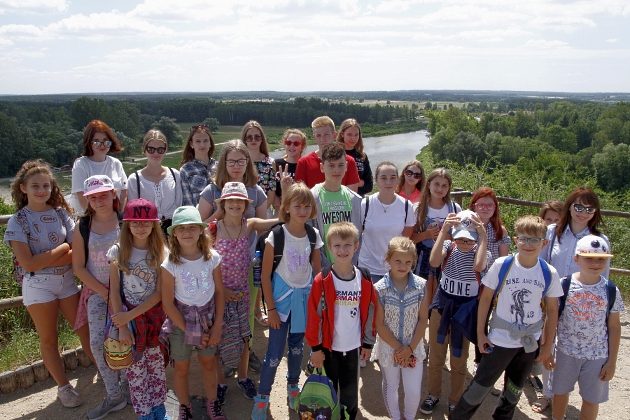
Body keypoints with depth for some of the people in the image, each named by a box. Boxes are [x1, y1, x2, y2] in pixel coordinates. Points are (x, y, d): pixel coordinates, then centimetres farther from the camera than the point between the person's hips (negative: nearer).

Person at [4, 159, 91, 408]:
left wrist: (45, 259, -17)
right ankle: (63, 387, 26)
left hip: (67, 281, 3)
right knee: (49, 339, 10)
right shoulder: (18, 222, -10)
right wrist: (61, 249, -14)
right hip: (38, 286, -3)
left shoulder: (61, 213, -1)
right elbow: (28, 264, -17)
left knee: (85, 329, 10)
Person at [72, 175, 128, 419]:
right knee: (98, 342, -6)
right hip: (97, 290, 2)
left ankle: (126, 386, 22)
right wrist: (103, 292, -6)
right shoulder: (82, 227, 0)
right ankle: (114, 396, 9)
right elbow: (78, 267, 2)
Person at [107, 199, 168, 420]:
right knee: (135, 370, 8)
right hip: (127, 317, 0)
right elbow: (114, 292, -6)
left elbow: (159, 293, -9)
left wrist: (131, 315, -16)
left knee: (157, 366, 10)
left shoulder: (161, 252, -6)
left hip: (154, 317, 0)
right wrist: (122, 325, -11)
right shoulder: (118, 251, -6)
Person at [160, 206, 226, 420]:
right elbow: (167, 303, -13)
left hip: (208, 318, 2)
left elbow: (219, 292, -3)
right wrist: (188, 329, -11)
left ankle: (212, 403, 37)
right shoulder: (170, 264, -18)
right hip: (180, 320, -1)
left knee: (209, 363, 16)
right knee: (182, 367, 13)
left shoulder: (212, 258, -12)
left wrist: (217, 325, -6)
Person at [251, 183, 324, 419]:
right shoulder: (276, 235, -16)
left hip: (304, 296, 4)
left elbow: (317, 271, 5)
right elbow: (265, 275, -11)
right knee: (275, 352, 1)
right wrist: (271, 308, -11)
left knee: (297, 346, 19)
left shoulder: (314, 235, -4)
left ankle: (293, 388, 40)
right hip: (282, 297, -3)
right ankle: (262, 397, 20)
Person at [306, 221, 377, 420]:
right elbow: (314, 315, -11)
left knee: (350, 394, 17)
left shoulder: (364, 281, -6)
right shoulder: (322, 281, -15)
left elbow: (370, 313, 3)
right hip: (328, 347, -2)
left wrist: (368, 343, 6)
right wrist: (315, 347, -9)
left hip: (353, 347, 2)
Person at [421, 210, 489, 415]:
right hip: (442, 303, 1)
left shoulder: (481, 251, -10)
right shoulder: (448, 246, -8)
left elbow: (478, 266, -34)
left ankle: (455, 401, 33)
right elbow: (434, 262, -29)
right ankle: (433, 394, 37)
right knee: (435, 355, 15)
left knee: (459, 359, 12)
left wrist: (484, 236, -31)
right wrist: (442, 231, -30)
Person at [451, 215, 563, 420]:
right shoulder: (501, 265, -14)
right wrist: (480, 333, -5)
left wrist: (547, 346, 4)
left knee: (514, 389, 20)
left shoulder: (550, 274, -9)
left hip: (530, 342, 3)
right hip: (500, 339, -2)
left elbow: (552, 311, 1)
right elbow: (486, 298, -6)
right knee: (481, 386, 3)